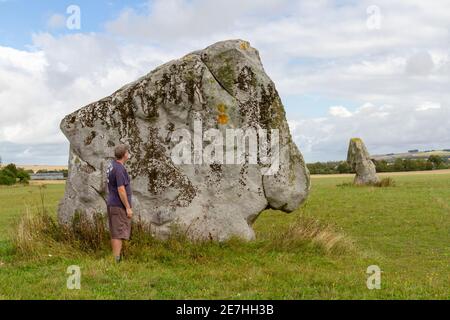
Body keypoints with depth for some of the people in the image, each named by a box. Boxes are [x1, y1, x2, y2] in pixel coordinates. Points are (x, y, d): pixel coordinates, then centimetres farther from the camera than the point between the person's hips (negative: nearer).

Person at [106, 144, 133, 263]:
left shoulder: (112, 165, 10)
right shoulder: (119, 169, -19)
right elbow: (121, 190, -22)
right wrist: (128, 208, -17)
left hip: (112, 204, 10)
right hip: (119, 206, -10)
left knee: (114, 233, 14)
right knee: (119, 234, -6)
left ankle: (116, 258, 22)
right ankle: (116, 260, -4)